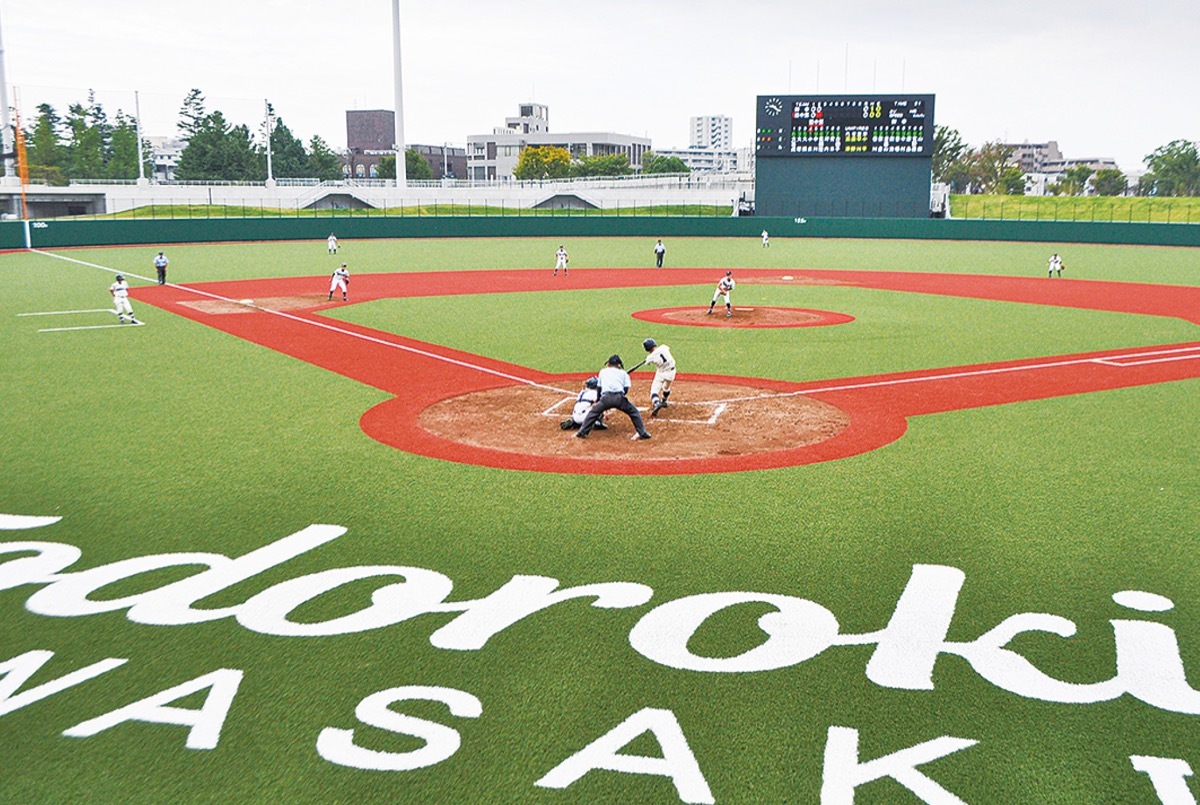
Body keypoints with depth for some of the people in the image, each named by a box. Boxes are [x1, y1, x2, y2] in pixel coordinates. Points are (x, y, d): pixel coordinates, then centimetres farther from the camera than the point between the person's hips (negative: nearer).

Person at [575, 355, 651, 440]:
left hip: (606, 397, 1)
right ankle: (642, 433, 10)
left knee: (593, 412, 19)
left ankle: (582, 432, 14)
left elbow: (599, 387, 30)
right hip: (619, 397, 0)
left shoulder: (603, 371, 28)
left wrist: (597, 400, 39)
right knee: (634, 411, 17)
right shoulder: (623, 373, 24)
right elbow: (626, 389, 13)